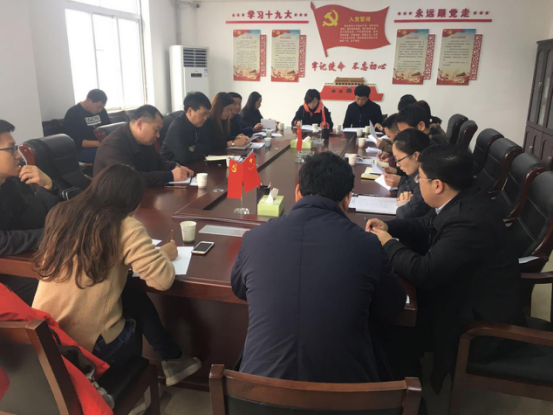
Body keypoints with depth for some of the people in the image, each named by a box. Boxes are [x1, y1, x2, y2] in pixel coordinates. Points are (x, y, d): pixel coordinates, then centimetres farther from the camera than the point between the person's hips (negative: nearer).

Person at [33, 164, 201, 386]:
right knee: (138, 303, 20)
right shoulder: (125, 227, -15)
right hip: (91, 345, -5)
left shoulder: (62, 214, 1)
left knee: (135, 299, 19)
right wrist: (163, 254, 2)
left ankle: (172, 359, 31)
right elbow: (163, 279, -17)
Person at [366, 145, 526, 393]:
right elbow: (424, 228, 12)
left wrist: (389, 243, -18)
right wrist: (388, 227, -4)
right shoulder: (459, 202, -4)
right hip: (464, 288, 9)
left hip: (483, 317, -9)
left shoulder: (469, 221, -35)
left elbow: (425, 272, -34)